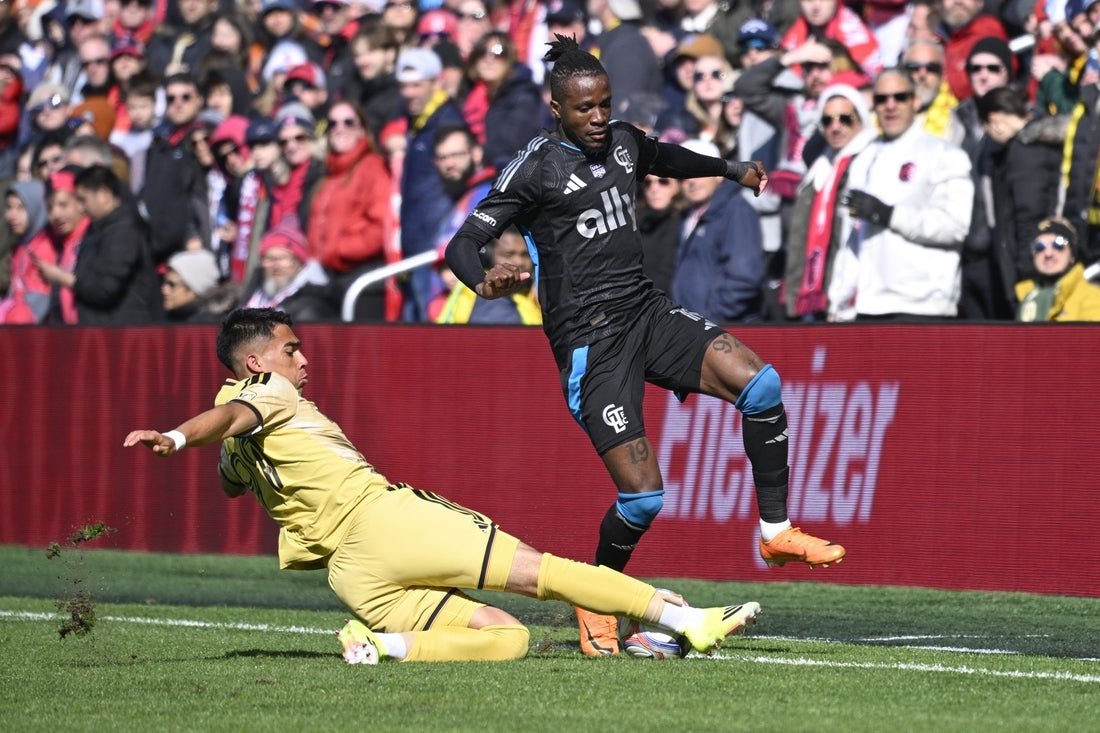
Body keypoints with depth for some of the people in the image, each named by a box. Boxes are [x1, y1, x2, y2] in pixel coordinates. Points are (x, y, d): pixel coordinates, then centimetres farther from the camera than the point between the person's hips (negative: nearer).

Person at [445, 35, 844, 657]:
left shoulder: (624, 141, 12)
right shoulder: (536, 167, -8)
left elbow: (669, 159, 38)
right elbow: (463, 243, -13)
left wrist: (733, 170, 46)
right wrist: (484, 281, -34)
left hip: (645, 309, 6)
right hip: (589, 338, -6)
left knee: (760, 383, -18)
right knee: (643, 495, -14)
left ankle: (776, 531, -3)